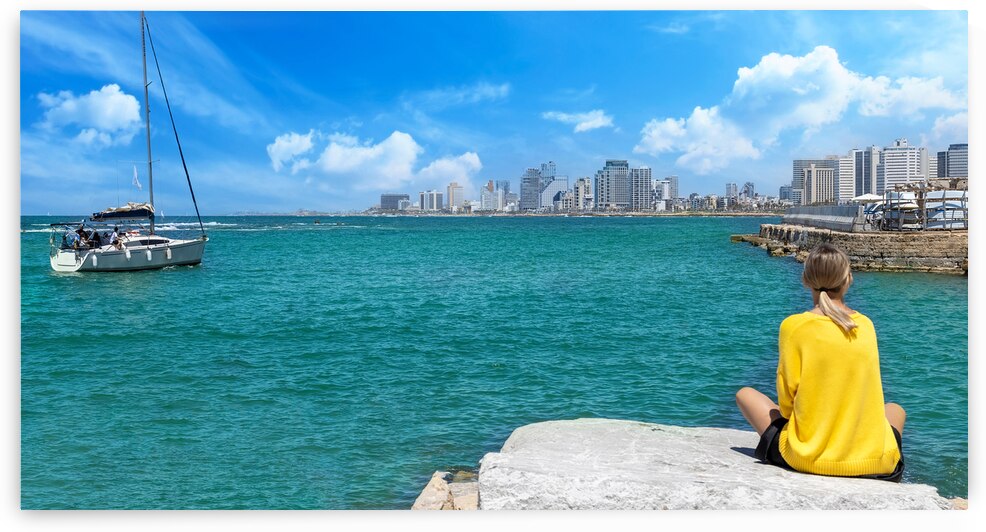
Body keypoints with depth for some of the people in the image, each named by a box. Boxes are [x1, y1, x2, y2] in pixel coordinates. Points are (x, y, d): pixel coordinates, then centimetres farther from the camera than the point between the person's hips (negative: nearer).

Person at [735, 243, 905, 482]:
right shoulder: (867, 325, 2)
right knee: (895, 410, 36)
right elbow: (868, 395, 12)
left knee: (745, 394, 20)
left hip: (806, 459, -3)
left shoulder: (794, 326, -9)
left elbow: (787, 398, -5)